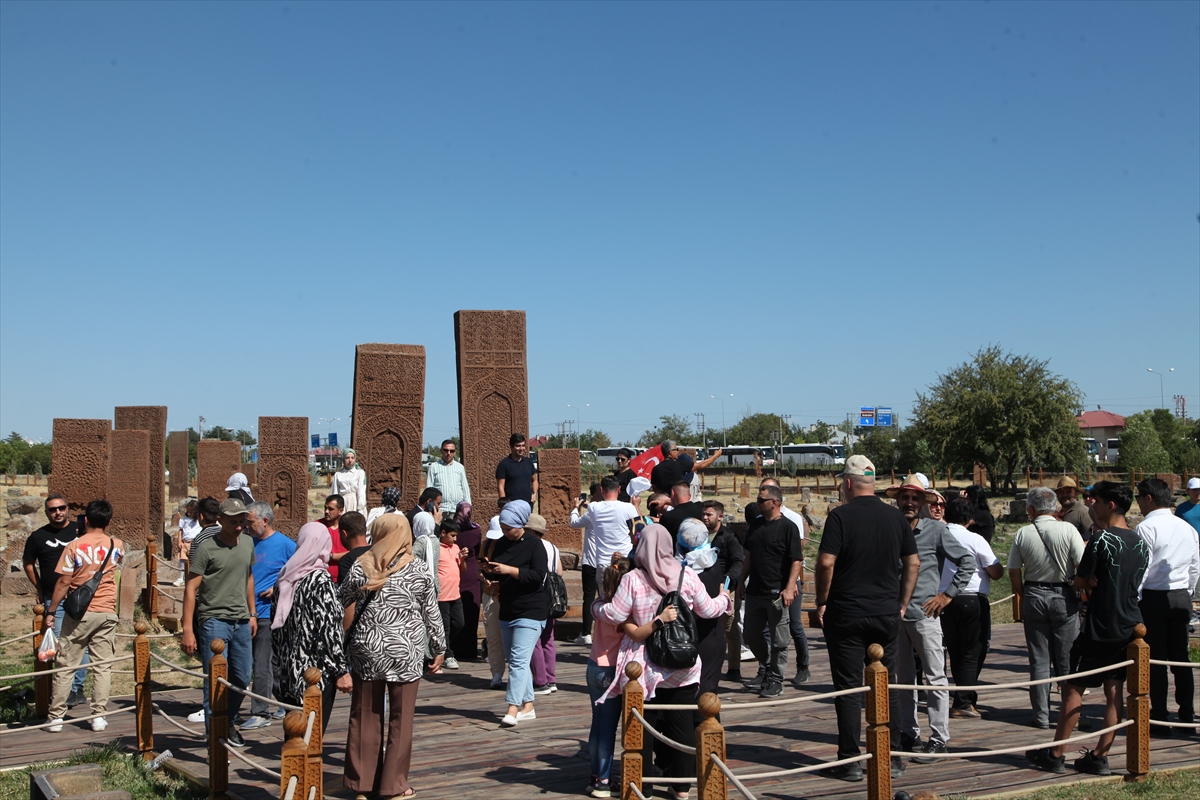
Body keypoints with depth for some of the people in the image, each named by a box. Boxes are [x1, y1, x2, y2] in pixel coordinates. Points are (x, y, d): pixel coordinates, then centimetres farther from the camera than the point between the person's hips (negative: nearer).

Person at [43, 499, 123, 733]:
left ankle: (56, 717, 11)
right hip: (107, 613, 2)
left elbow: (63, 582, -7)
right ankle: (99, 716, 6)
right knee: (103, 666, 7)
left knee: (66, 665, 6)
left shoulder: (74, 546, -7)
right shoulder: (116, 546, 2)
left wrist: (51, 612, 0)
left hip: (79, 613, -2)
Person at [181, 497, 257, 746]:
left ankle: (229, 723, 33)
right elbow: (191, 589, -10)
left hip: (242, 621, 6)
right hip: (214, 620, -6)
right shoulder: (207, 548, -10)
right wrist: (187, 629, -15)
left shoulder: (248, 543, 9)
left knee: (243, 678, 13)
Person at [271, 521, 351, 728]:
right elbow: (329, 628, -16)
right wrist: (341, 670, -12)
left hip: (289, 671, 7)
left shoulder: (285, 577, 7)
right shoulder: (321, 580, -14)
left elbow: (276, 624, 12)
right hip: (317, 672, -7)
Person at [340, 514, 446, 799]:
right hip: (405, 654, -1)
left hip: (367, 650, 2)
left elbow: (339, 604, 8)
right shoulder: (419, 572, -4)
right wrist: (439, 648, 13)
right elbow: (432, 615, 2)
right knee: (400, 720, 7)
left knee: (365, 718, 12)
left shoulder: (360, 568, -3)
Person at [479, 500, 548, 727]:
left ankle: (513, 709, -16)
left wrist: (509, 570, -24)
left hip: (530, 612, -8)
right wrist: (488, 570, -7)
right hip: (507, 611, 8)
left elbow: (538, 576, -19)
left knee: (518, 660, -14)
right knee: (514, 660, 11)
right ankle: (527, 706, 21)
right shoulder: (501, 544, 9)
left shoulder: (534, 545, -10)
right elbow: (496, 576, 16)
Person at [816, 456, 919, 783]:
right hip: (887, 613, 5)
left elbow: (826, 562, -17)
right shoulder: (896, 516, 5)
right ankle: (893, 758, 17)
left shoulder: (841, 516, -10)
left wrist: (822, 601, -4)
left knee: (848, 688, 2)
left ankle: (850, 762, 5)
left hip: (846, 614, -4)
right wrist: (902, 603, 14)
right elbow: (913, 562, 8)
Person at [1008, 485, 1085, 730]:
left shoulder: (1022, 534, -3)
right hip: (1064, 596, -1)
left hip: (1033, 596, 1)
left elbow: (1013, 572, 1)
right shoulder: (1068, 530, -8)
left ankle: (1041, 715, 9)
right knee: (1066, 659, 6)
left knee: (1039, 660, 7)